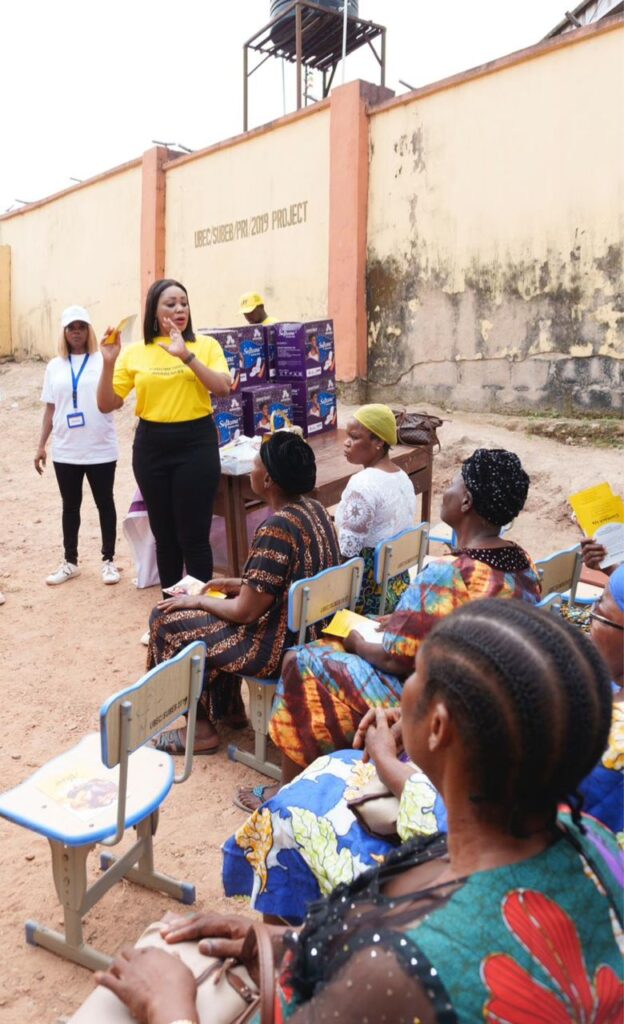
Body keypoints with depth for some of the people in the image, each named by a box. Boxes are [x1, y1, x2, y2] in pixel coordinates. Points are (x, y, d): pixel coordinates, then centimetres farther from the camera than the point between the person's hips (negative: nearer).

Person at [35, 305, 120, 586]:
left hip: (100, 449, -3)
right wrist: (41, 445, 7)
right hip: (65, 451, 3)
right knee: (70, 505, 12)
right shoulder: (55, 366, 7)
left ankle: (108, 560, 19)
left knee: (104, 503, 7)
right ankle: (70, 562, 24)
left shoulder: (103, 361, -4)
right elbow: (50, 409, 10)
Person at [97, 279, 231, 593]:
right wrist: (109, 362, -11)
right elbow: (107, 404, 2)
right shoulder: (135, 353, 4)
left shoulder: (205, 345, 2)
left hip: (196, 442, -2)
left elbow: (223, 388, -13)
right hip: (151, 445, 3)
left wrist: (187, 356, -22)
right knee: (164, 533, 13)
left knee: (193, 535, -2)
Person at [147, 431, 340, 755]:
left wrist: (198, 600, -5)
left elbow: (246, 612, -21)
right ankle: (230, 706, 31)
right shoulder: (313, 509, 1)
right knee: (210, 611, 25)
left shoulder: (275, 528, -27)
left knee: (166, 619, 3)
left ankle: (201, 728, 14)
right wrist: (237, 584, 12)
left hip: (280, 646, -9)